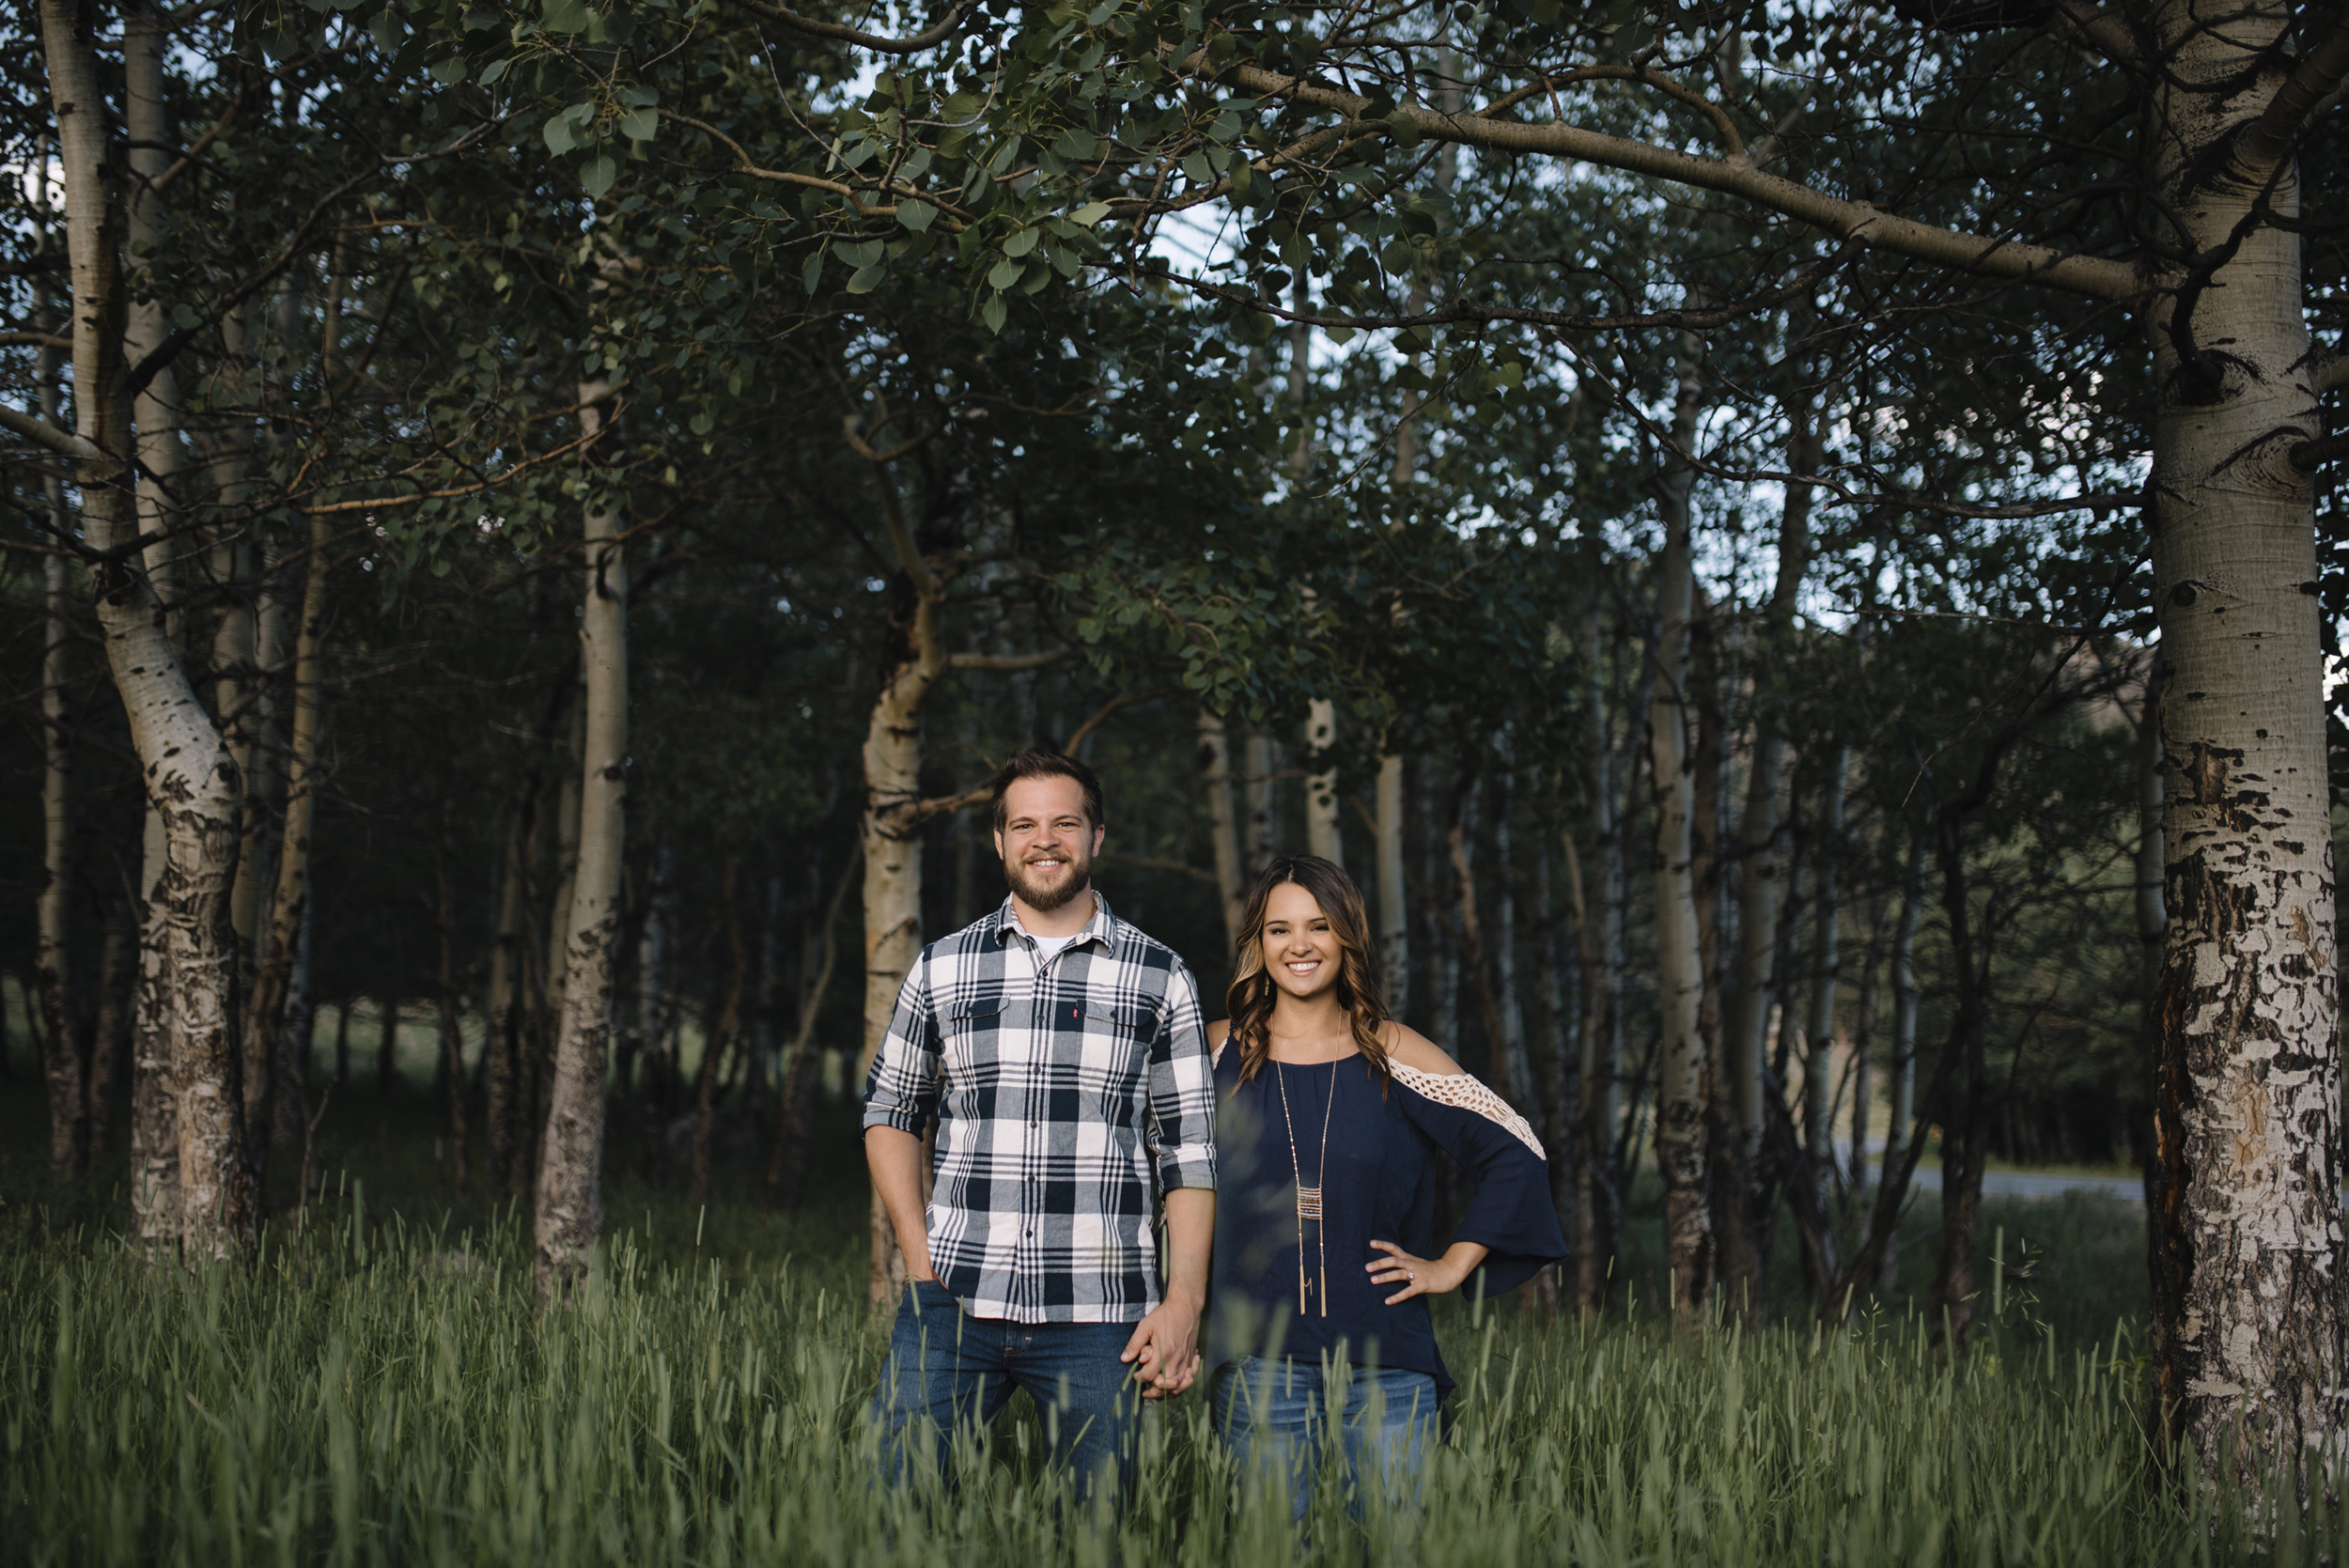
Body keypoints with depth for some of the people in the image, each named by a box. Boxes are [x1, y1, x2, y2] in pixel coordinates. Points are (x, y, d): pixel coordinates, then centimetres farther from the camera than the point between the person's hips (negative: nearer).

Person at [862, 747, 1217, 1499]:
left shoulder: (1161, 979, 6)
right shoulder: (942, 968, 9)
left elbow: (1190, 1150, 6)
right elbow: (890, 1110, 19)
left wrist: (1184, 1300, -4)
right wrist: (919, 1258, 6)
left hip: (1099, 1319, -1)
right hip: (953, 1301, 1)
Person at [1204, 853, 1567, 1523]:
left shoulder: (1392, 1054, 4)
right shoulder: (1219, 1053, 5)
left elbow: (1514, 1152, 8)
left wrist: (1453, 1266, 4)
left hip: (1385, 1358, 0)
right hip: (1260, 1359, 0)